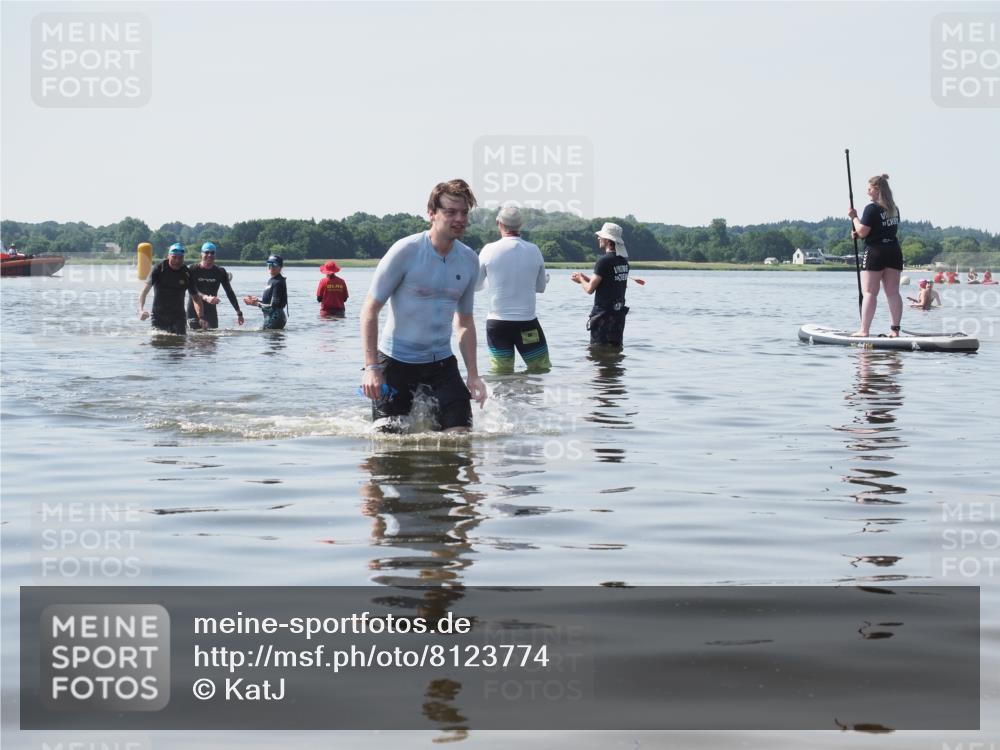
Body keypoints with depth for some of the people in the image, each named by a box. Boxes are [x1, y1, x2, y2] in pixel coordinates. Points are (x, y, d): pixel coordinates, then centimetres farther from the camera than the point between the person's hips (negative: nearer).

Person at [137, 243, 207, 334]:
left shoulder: (187, 273, -3)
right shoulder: (159, 269, -9)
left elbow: (195, 296, 0)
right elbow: (145, 290, -15)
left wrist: (201, 317, -15)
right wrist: (141, 310, -31)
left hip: (178, 316, 1)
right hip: (159, 315, -1)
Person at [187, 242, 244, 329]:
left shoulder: (220, 272, 1)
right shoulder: (193, 270, -7)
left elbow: (230, 292, 3)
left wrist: (239, 313, -1)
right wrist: (206, 298, -38)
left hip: (211, 310, 3)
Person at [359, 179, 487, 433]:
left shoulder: (470, 261, 2)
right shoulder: (406, 251, -13)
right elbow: (370, 309, -10)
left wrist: (473, 374, 5)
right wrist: (371, 367, -17)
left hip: (441, 362, 4)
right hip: (397, 361, -4)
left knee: (460, 433, -5)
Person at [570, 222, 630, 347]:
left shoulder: (604, 261, -17)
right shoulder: (623, 261, 7)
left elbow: (590, 289, -16)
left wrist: (581, 279, 5)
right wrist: (586, 278, 17)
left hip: (603, 314, -8)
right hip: (619, 313, 8)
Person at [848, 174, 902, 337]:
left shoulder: (872, 209, -11)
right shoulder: (894, 209, 12)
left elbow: (862, 232, -13)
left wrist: (854, 217, 0)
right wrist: (858, 234, 16)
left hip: (875, 252, -7)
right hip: (894, 252, 7)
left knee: (869, 293, -4)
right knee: (893, 292, 6)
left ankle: (864, 330, -5)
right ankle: (895, 329, 5)